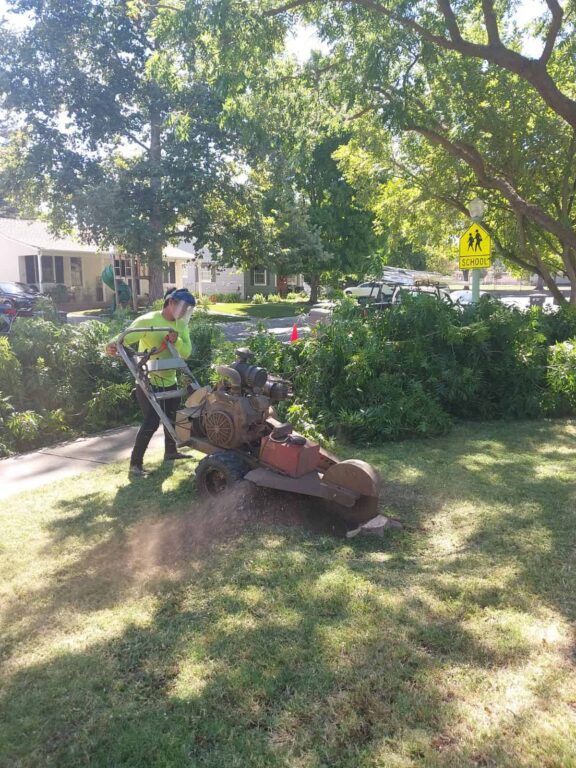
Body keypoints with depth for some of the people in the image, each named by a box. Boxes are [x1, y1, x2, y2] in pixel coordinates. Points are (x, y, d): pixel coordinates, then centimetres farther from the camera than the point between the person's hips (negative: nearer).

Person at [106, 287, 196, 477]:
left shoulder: (181, 325, 3)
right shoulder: (147, 321, -18)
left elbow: (186, 352, -4)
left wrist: (177, 340, -24)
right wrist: (112, 345, -48)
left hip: (169, 380, 7)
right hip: (148, 381, -7)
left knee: (172, 417, 21)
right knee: (151, 421, -15)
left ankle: (170, 452, 43)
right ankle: (135, 464, -6)